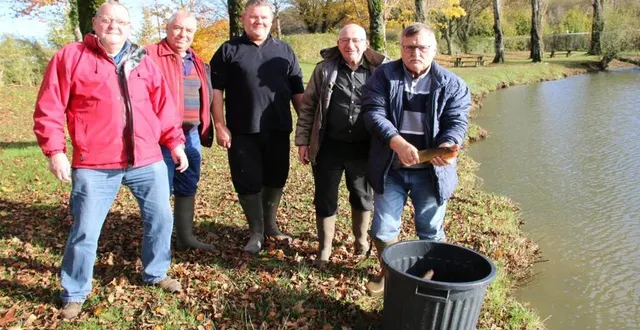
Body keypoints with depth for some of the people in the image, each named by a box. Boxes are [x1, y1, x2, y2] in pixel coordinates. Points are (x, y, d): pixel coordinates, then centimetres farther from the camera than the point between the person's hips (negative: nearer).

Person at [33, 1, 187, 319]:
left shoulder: (142, 61, 13)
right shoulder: (70, 57, 1)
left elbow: (163, 105, 13)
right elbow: (49, 109, -1)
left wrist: (175, 142, 8)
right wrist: (55, 150, -8)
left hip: (148, 161, 4)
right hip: (94, 166, -3)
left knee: (160, 218, 12)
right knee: (85, 231, 3)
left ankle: (156, 274, 35)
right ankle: (74, 294, 24)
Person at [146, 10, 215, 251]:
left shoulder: (196, 62, 16)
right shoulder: (151, 56, -6)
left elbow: (203, 97, 21)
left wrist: (204, 131, 15)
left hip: (191, 135, 7)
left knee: (188, 187, 15)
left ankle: (185, 237, 28)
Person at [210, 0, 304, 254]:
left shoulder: (284, 51, 10)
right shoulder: (229, 50, 2)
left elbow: (297, 91, 10)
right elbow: (216, 90, -1)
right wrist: (220, 126, -9)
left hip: (278, 130, 3)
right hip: (242, 132, -2)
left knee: (275, 180, 12)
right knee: (248, 183, 3)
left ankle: (270, 225, 32)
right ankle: (256, 232, 19)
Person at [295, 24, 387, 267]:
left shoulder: (378, 70, -2)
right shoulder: (325, 69, -2)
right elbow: (308, 106, 3)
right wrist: (302, 141, -1)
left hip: (364, 148, 1)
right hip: (329, 147, 0)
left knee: (363, 197, 17)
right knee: (325, 199, 8)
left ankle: (361, 239, 40)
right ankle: (325, 248, 25)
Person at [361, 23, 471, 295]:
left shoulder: (452, 84, 0)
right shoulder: (384, 76, -2)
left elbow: (457, 121, -5)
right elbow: (374, 113, -12)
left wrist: (447, 146, -28)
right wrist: (397, 142, -28)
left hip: (431, 171, 0)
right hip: (391, 169, 0)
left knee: (431, 231, 14)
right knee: (383, 229, 9)